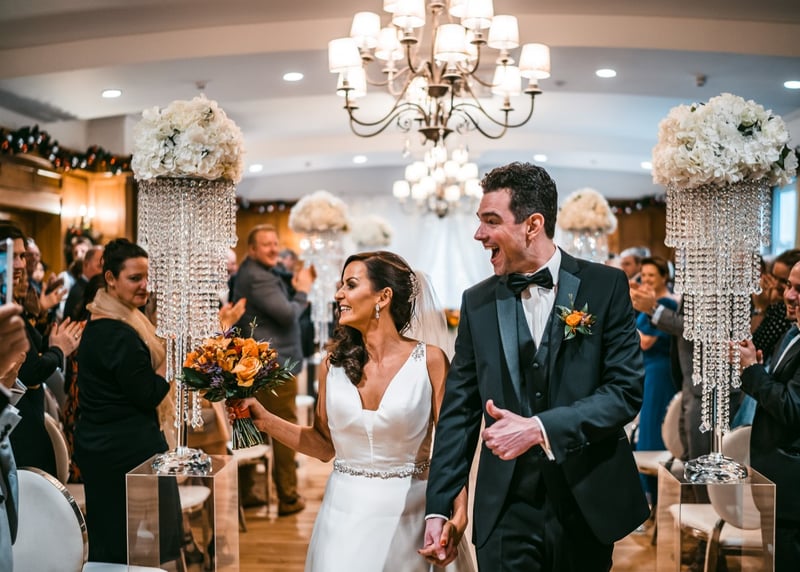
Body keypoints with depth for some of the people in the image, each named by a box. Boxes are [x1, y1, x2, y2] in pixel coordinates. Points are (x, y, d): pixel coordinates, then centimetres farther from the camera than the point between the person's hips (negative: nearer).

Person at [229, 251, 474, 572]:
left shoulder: (429, 361, -8)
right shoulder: (335, 363, 1)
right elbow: (325, 445, 9)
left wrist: (459, 517, -20)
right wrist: (266, 421, -3)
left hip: (408, 516, -2)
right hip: (346, 515, 3)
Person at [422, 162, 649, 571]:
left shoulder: (605, 287, -5)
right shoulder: (477, 302, 3)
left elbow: (626, 390, -10)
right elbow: (459, 411, 4)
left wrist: (538, 429, -21)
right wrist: (438, 507, 0)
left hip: (586, 505, -1)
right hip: (505, 512, 1)